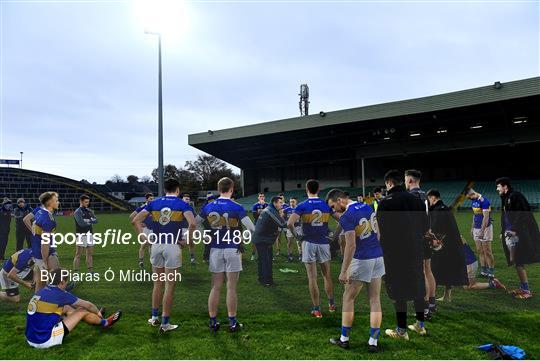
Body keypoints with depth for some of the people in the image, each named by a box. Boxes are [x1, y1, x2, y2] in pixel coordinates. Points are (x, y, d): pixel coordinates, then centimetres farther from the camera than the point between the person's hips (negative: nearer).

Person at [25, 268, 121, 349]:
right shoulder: (60, 294, -14)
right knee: (82, 312, 2)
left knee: (66, 308, 20)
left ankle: (94, 318, 40)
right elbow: (88, 305, -1)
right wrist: (98, 313, 21)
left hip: (31, 339, 8)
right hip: (45, 341, -8)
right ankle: (105, 323, 27)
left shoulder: (42, 291, 7)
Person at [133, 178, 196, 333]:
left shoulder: (154, 203, 9)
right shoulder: (182, 204, -2)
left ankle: (154, 317, 31)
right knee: (170, 286, 4)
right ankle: (165, 324, 11)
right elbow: (192, 223, -19)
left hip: (156, 245, 4)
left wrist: (144, 237, 6)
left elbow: (135, 220, 3)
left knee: (158, 283, 20)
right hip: (173, 246, -4)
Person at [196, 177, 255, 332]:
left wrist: (205, 235, 15)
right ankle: (232, 322, 13)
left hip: (215, 250, 3)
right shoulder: (236, 208, -10)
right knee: (231, 287, 4)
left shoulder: (208, 207, 1)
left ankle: (213, 322, 18)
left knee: (215, 287, 11)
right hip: (232, 250, -3)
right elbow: (251, 228, -12)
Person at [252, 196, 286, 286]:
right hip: (263, 240, -10)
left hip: (258, 238, 10)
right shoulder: (271, 211, -19)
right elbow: (283, 224, -25)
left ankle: (262, 279, 28)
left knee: (261, 259, 18)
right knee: (267, 260, -3)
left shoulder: (267, 210, 14)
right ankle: (268, 281, 2)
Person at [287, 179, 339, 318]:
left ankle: (316, 309, 10)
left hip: (308, 243, -2)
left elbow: (290, 223, -19)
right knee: (327, 275, 17)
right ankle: (331, 304, 29)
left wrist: (296, 235, -3)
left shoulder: (302, 206, -8)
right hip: (324, 243, 3)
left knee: (312, 277, 4)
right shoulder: (326, 205, 1)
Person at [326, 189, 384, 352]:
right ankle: (373, 342, 13)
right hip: (378, 256, 7)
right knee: (375, 300, 10)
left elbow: (351, 245, -20)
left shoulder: (346, 217, -16)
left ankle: (344, 339, 17)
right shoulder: (368, 207, 8)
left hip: (361, 259, -7)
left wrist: (343, 271, -17)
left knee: (348, 298, 9)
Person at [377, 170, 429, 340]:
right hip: (416, 251, 5)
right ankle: (420, 325, 30)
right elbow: (426, 226, 7)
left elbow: (381, 230, -13)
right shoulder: (417, 200, 3)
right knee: (417, 286, 18)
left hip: (395, 254, -5)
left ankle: (401, 330, 13)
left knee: (399, 290, 4)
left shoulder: (386, 202, -13)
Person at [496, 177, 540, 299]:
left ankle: (526, 290, 2)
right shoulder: (505, 199, 16)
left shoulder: (515, 196, -12)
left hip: (517, 235, -9)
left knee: (517, 262, -6)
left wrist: (515, 230, -21)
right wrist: (503, 232, 18)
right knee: (516, 262, 12)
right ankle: (523, 287, 20)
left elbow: (522, 215, -19)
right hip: (510, 234, 9)